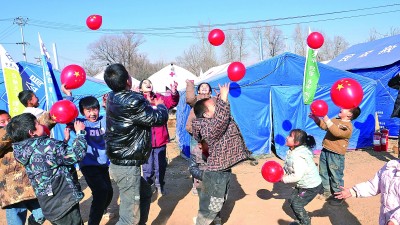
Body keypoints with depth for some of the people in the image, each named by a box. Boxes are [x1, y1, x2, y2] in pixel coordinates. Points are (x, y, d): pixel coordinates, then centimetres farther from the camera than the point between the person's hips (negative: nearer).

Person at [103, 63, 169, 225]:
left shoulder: (113, 97, 2)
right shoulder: (132, 102, -24)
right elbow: (159, 119, -13)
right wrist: (160, 105, 6)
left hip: (119, 162, 10)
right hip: (127, 166, -10)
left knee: (145, 193, 28)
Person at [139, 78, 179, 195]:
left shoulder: (159, 97, 6)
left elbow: (172, 102, -6)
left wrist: (174, 92, -27)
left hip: (160, 139, 3)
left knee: (161, 165, 15)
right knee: (147, 167, 10)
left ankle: (159, 185, 35)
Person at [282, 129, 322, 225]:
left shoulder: (298, 157, -34)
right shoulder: (293, 152, -3)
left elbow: (297, 176, -34)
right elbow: (287, 167, 5)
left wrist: (284, 179, -22)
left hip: (312, 186, -9)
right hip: (303, 184, 9)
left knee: (296, 204, -2)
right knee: (292, 201, 14)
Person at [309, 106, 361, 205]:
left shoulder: (348, 126, -15)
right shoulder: (335, 120, 10)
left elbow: (337, 133, -32)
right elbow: (324, 126, 19)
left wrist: (327, 120, -35)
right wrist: (316, 119, 2)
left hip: (336, 155, -8)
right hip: (325, 151, 8)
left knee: (336, 176, 3)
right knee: (323, 173, 18)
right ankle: (327, 192, 35)